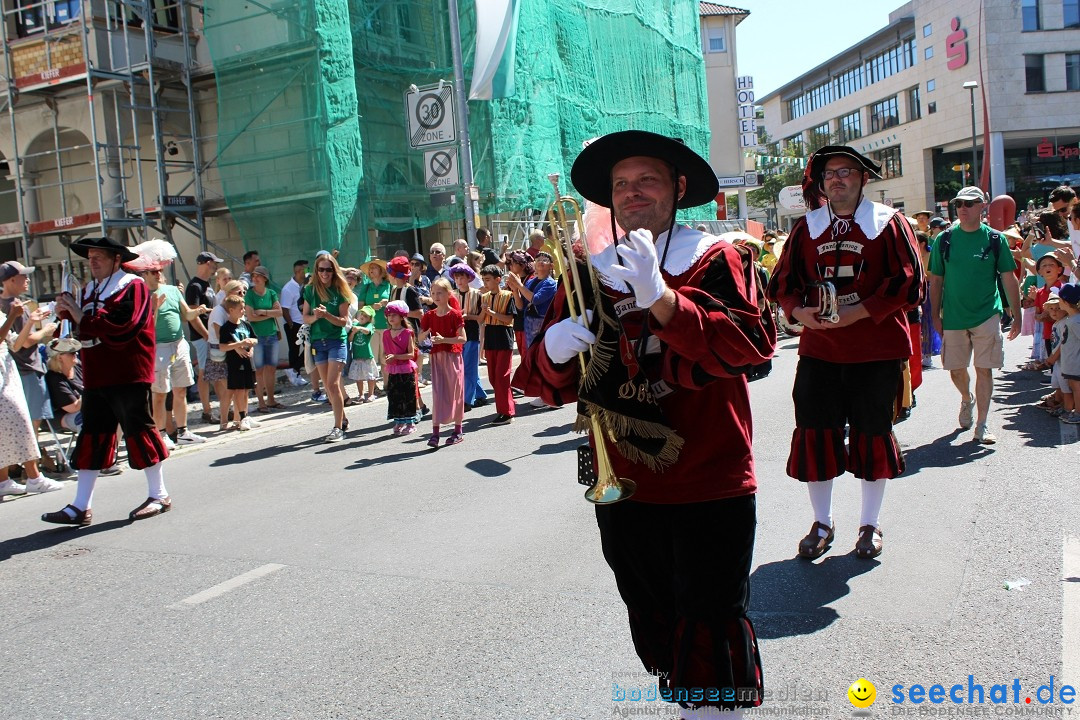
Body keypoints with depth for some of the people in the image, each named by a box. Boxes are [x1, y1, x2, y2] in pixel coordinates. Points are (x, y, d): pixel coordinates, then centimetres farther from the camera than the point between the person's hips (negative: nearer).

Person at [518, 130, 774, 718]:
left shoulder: (716, 260, -2)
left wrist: (660, 298, -30)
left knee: (710, 632, 0)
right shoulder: (587, 276, 7)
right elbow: (548, 385, 4)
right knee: (656, 628, 18)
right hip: (623, 492, 4)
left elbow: (750, 346, -20)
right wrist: (554, 351, -19)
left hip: (711, 488, -4)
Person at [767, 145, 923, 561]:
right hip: (818, 350, 3)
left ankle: (870, 524, 24)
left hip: (876, 351, -2)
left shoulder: (888, 223, -1)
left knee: (872, 433, 7)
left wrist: (857, 312, -19)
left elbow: (909, 284, -8)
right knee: (814, 431, 3)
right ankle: (822, 522, 20)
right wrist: (799, 311, -12)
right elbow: (783, 282, 9)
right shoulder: (806, 228, 9)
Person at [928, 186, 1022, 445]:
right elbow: (936, 281, 6)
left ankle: (981, 425, 8)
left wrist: (1017, 316, 1)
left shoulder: (995, 239, -1)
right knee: (956, 369, 9)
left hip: (987, 315, -1)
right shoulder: (945, 240, 1)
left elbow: (1009, 280, 3)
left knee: (984, 369, -1)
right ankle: (967, 399, 41)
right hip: (953, 317, 1)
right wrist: (935, 315, 2)